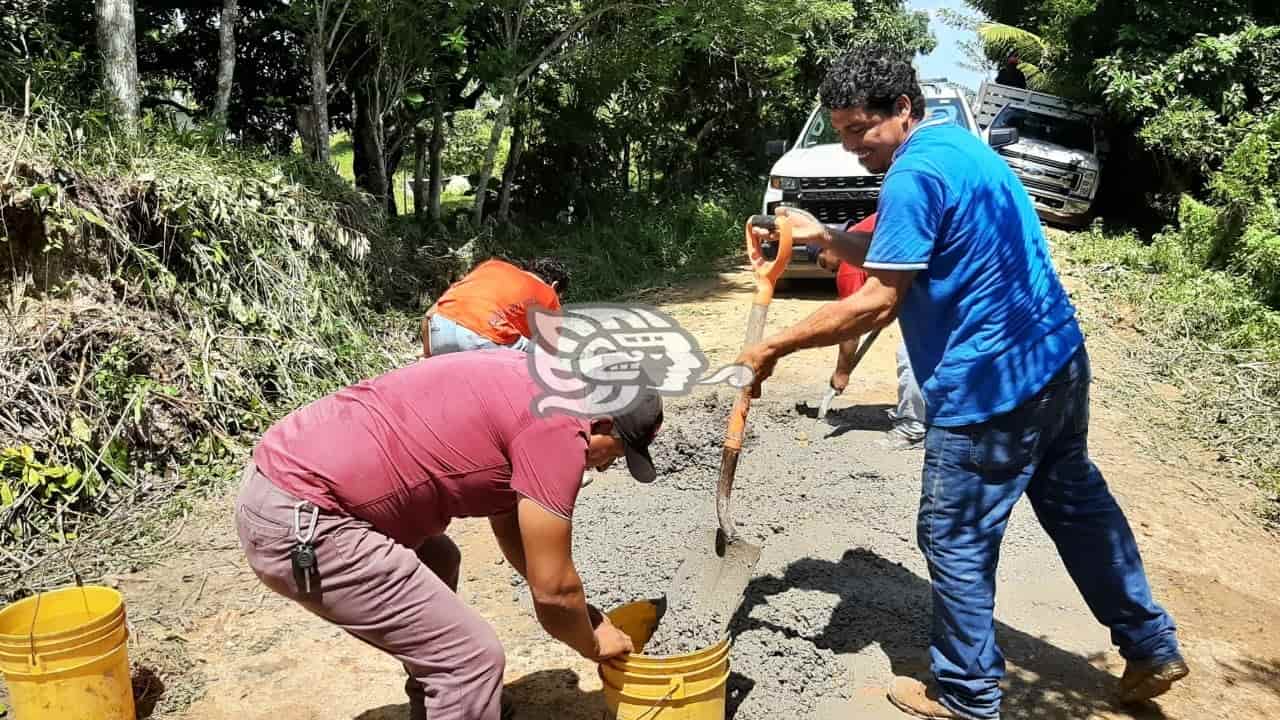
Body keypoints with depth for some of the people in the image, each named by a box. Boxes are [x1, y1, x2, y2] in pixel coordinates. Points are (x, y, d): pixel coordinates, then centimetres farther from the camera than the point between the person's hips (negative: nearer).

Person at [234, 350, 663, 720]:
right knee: (472, 657, -6)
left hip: (281, 477, 11)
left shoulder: (526, 387, 16)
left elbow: (511, 529, 26)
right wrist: (593, 644, 13)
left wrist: (582, 614, 29)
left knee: (438, 562, 31)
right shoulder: (557, 427, -13)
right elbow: (551, 588, -7)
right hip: (298, 524, -11)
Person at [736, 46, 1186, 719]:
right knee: (1075, 502, 23)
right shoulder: (958, 143, 12)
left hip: (989, 389, -10)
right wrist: (828, 238, 9)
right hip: (1058, 360, 10)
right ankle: (1152, 648, 37)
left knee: (956, 540, 5)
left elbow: (875, 303, -23)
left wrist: (772, 348, -18)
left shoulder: (914, 175, -19)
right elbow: (905, 257, 19)